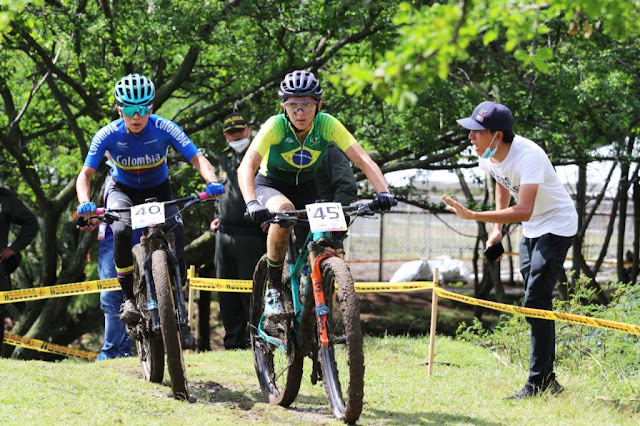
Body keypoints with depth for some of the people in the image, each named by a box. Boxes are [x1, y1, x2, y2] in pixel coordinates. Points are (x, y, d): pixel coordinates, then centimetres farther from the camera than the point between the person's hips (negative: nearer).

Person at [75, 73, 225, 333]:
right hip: (123, 191, 0)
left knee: (176, 243, -21)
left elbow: (197, 159, -25)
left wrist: (212, 181, -46)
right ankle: (129, 298, -18)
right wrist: (85, 203, -40)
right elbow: (85, 174, -20)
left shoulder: (164, 129, -23)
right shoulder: (108, 135, -22)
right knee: (122, 231, -33)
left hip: (158, 191, 0)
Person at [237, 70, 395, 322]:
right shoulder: (275, 126, -27)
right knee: (284, 210, -37)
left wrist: (383, 192, -43)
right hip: (271, 186, -3)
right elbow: (246, 166, -38)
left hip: (306, 188, 3)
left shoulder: (327, 125, -21)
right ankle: (274, 289, -24)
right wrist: (252, 203, -55)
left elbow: (363, 160, -26)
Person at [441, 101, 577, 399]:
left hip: (556, 226, -9)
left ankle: (539, 383, -11)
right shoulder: (487, 155, -8)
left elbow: (523, 211, -43)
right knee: (535, 301, 12)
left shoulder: (527, 156, -33)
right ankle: (547, 381, 21)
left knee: (535, 302, -16)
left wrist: (472, 216, -48)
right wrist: (497, 229, 11)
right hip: (531, 230, 9)